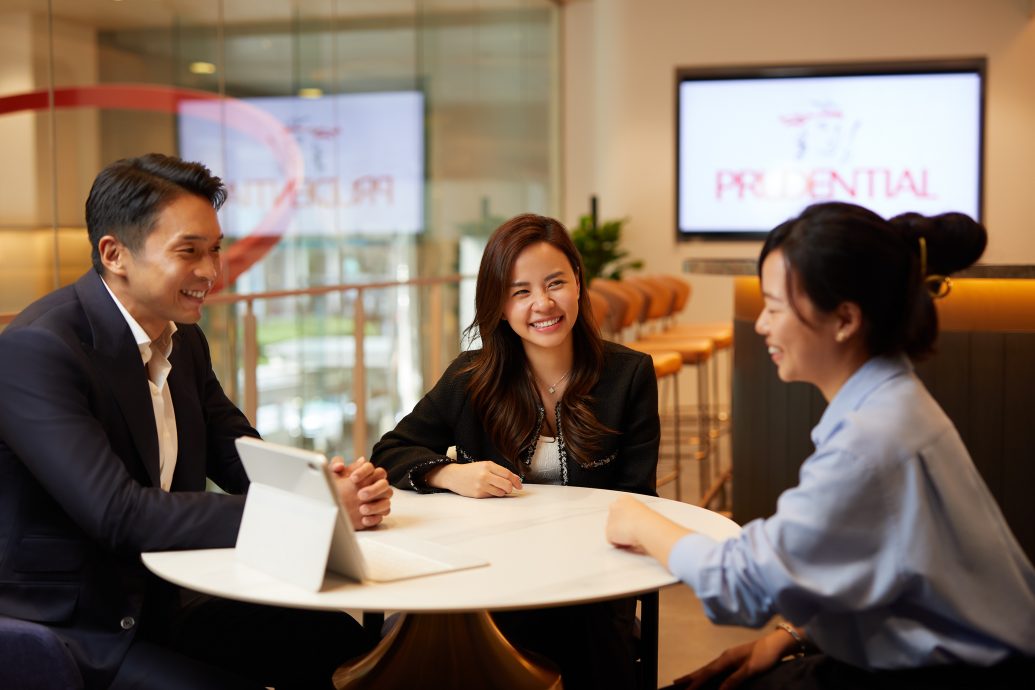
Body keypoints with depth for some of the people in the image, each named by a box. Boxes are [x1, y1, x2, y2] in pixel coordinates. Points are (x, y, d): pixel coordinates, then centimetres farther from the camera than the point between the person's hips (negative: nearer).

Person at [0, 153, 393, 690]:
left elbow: (246, 462, 6)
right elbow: (119, 514, -29)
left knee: (339, 642, -3)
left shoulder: (183, 339, 5)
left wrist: (332, 486, -17)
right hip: (69, 630, -7)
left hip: (160, 606, 8)